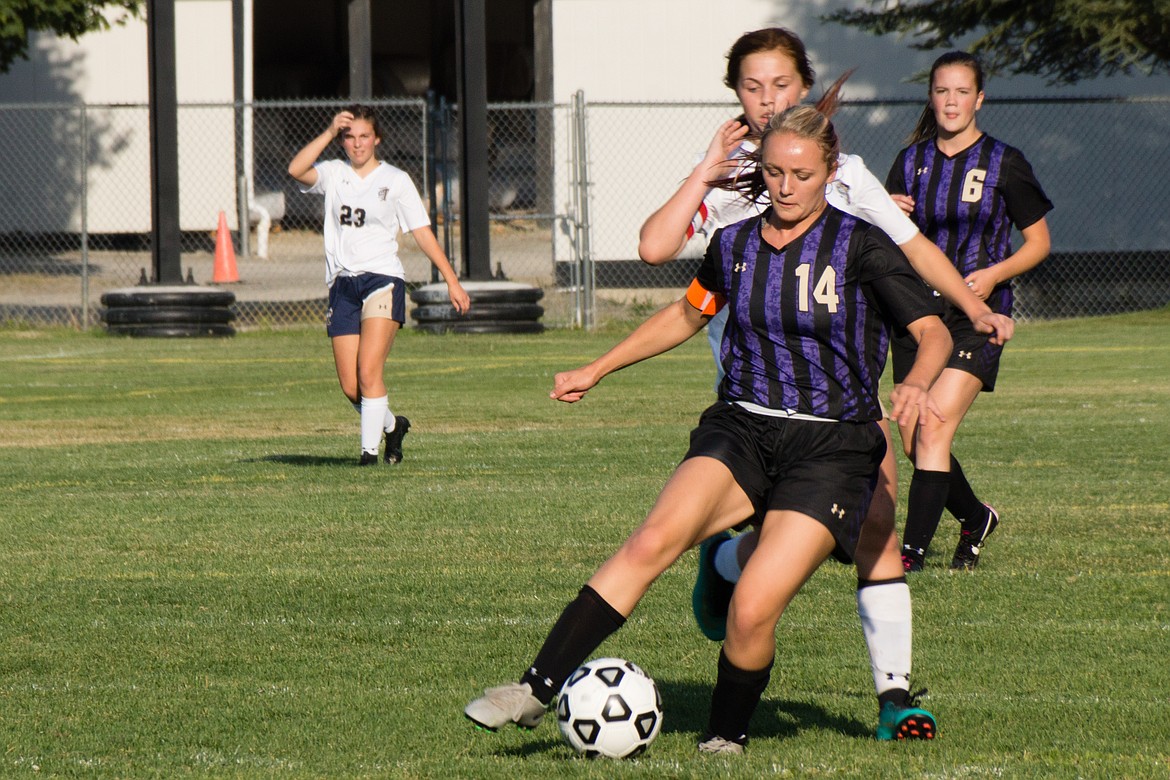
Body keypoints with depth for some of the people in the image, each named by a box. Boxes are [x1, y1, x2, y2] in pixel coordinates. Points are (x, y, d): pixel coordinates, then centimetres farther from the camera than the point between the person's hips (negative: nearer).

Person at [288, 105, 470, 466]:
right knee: (350, 386, 1)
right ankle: (392, 425, 27)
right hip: (342, 284, 3)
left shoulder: (395, 180, 5)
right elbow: (296, 170, -11)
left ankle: (370, 450, -13)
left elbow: (423, 233, 5)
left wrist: (452, 281, 1)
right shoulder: (333, 174, 10)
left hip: (383, 279, -3)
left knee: (369, 373, -18)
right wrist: (329, 133, -16)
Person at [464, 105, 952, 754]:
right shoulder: (734, 244, 10)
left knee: (753, 610, -19)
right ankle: (537, 688, -25)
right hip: (740, 430, 3)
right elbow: (688, 314, 29)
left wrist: (916, 383, -30)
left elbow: (934, 333, -8)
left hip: (829, 450, -3)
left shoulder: (861, 248, -4)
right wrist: (596, 370, 31)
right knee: (652, 541, -24)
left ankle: (726, 737, 7)